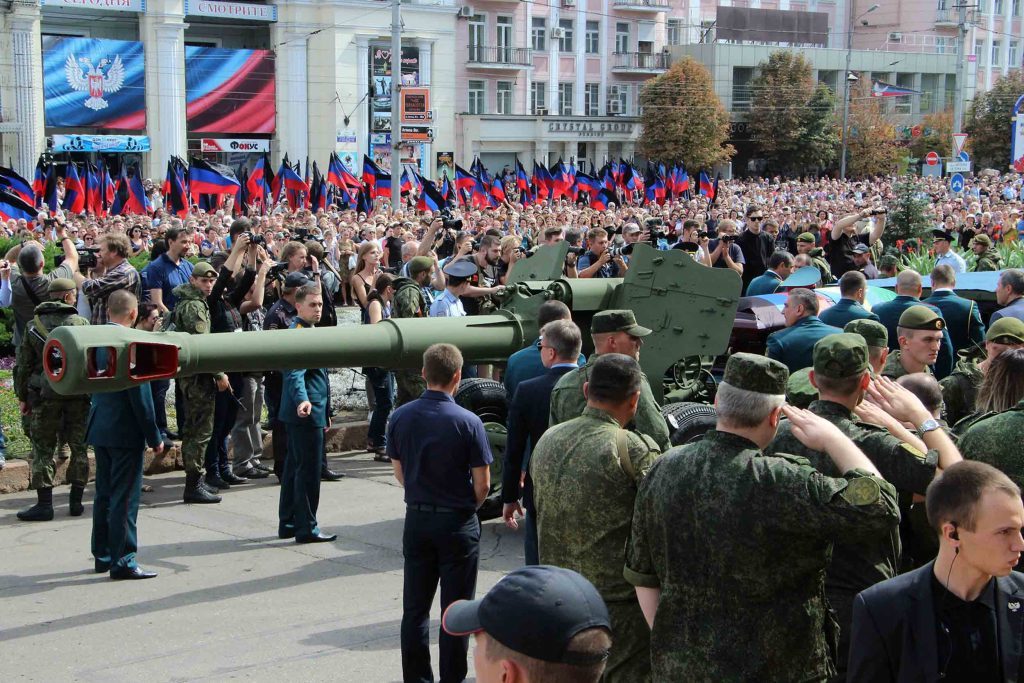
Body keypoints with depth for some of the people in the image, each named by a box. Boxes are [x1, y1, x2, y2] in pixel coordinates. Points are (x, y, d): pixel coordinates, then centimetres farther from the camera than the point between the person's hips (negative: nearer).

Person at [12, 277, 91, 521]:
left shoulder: (34, 325, 3)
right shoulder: (81, 323, -1)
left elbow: (23, 365, 5)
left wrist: (22, 396, 12)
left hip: (45, 394, 0)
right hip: (78, 394, 0)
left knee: (43, 448, 5)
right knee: (79, 447, 9)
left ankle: (44, 504, 1)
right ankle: (76, 501, 12)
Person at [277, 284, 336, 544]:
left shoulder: (308, 332, 18)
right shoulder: (298, 333, -15)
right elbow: (295, 373, -28)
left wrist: (325, 413, 28)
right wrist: (303, 400, -43)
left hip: (312, 412, 11)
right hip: (306, 414, -11)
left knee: (294, 468, 15)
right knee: (309, 471, -5)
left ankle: (288, 524, 23)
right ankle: (307, 528, 1)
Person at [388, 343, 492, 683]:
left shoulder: (400, 417, -3)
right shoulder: (467, 422, -16)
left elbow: (399, 472, 7)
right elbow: (482, 483, -11)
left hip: (416, 519, 4)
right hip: (457, 523, -4)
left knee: (415, 607, 13)